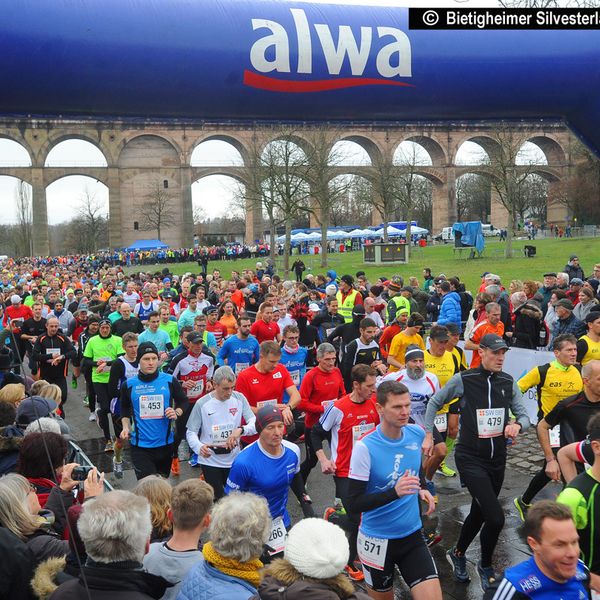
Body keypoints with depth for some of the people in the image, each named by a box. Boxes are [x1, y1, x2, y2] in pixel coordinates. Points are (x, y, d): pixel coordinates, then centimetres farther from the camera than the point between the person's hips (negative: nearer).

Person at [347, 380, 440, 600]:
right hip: (377, 540, -3)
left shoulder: (417, 433, -4)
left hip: (412, 535, 4)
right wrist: (394, 492, -32)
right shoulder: (365, 447, -20)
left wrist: (419, 489, 1)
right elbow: (354, 503, -20)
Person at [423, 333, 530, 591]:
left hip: (497, 459, 6)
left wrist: (517, 425, -18)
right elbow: (434, 403, 1)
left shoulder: (508, 382, 0)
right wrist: (428, 435, 0)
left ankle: (458, 554, 44)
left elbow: (524, 415, 5)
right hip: (470, 458, -5)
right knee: (496, 518, -14)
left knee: (479, 512, 19)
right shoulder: (463, 380, -12)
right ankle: (486, 566, 13)